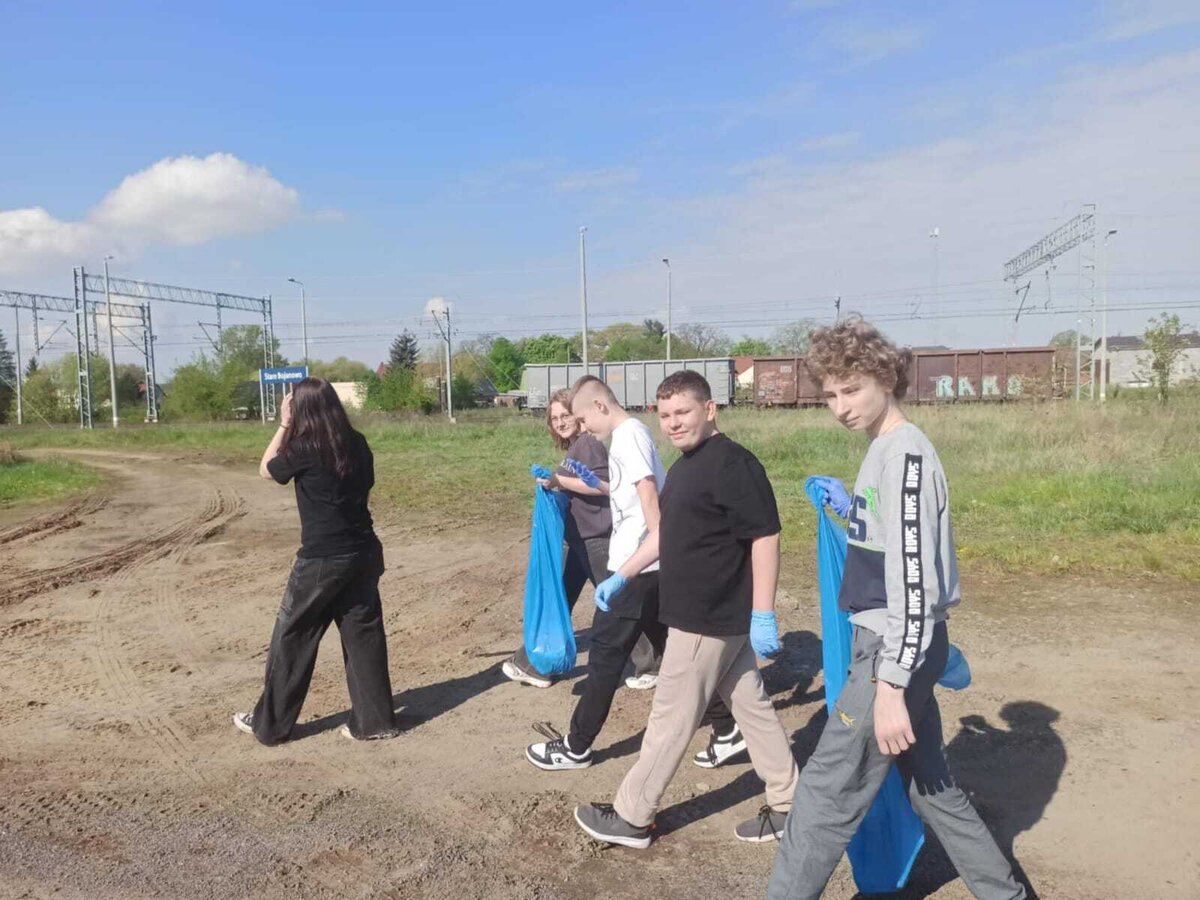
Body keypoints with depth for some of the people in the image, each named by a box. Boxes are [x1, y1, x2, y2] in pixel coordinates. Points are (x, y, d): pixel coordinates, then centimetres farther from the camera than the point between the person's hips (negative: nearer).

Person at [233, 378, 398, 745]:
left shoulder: (304, 449, -13)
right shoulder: (357, 443, 3)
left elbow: (266, 468, 7)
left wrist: (284, 424, 9)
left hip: (322, 559, -5)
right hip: (364, 552, 6)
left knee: (291, 637, 11)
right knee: (363, 633, 12)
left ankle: (270, 724, 24)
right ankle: (374, 720, 17)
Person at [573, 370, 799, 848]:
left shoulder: (732, 464, -19)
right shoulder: (685, 467, 12)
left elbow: (765, 537, -22)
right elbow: (667, 531, 22)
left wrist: (763, 616, -24)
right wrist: (621, 576, 22)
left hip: (709, 619, -10)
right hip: (719, 615, 10)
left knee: (670, 718, 3)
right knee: (752, 706, 16)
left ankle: (631, 818, 18)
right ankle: (788, 806, 29)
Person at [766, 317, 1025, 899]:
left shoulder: (905, 453, -19)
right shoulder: (887, 451, 10)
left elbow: (915, 579, -24)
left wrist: (889, 684, -26)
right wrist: (853, 512, 14)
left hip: (895, 650, -10)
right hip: (897, 647, 10)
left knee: (826, 793, -1)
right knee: (931, 784, 22)